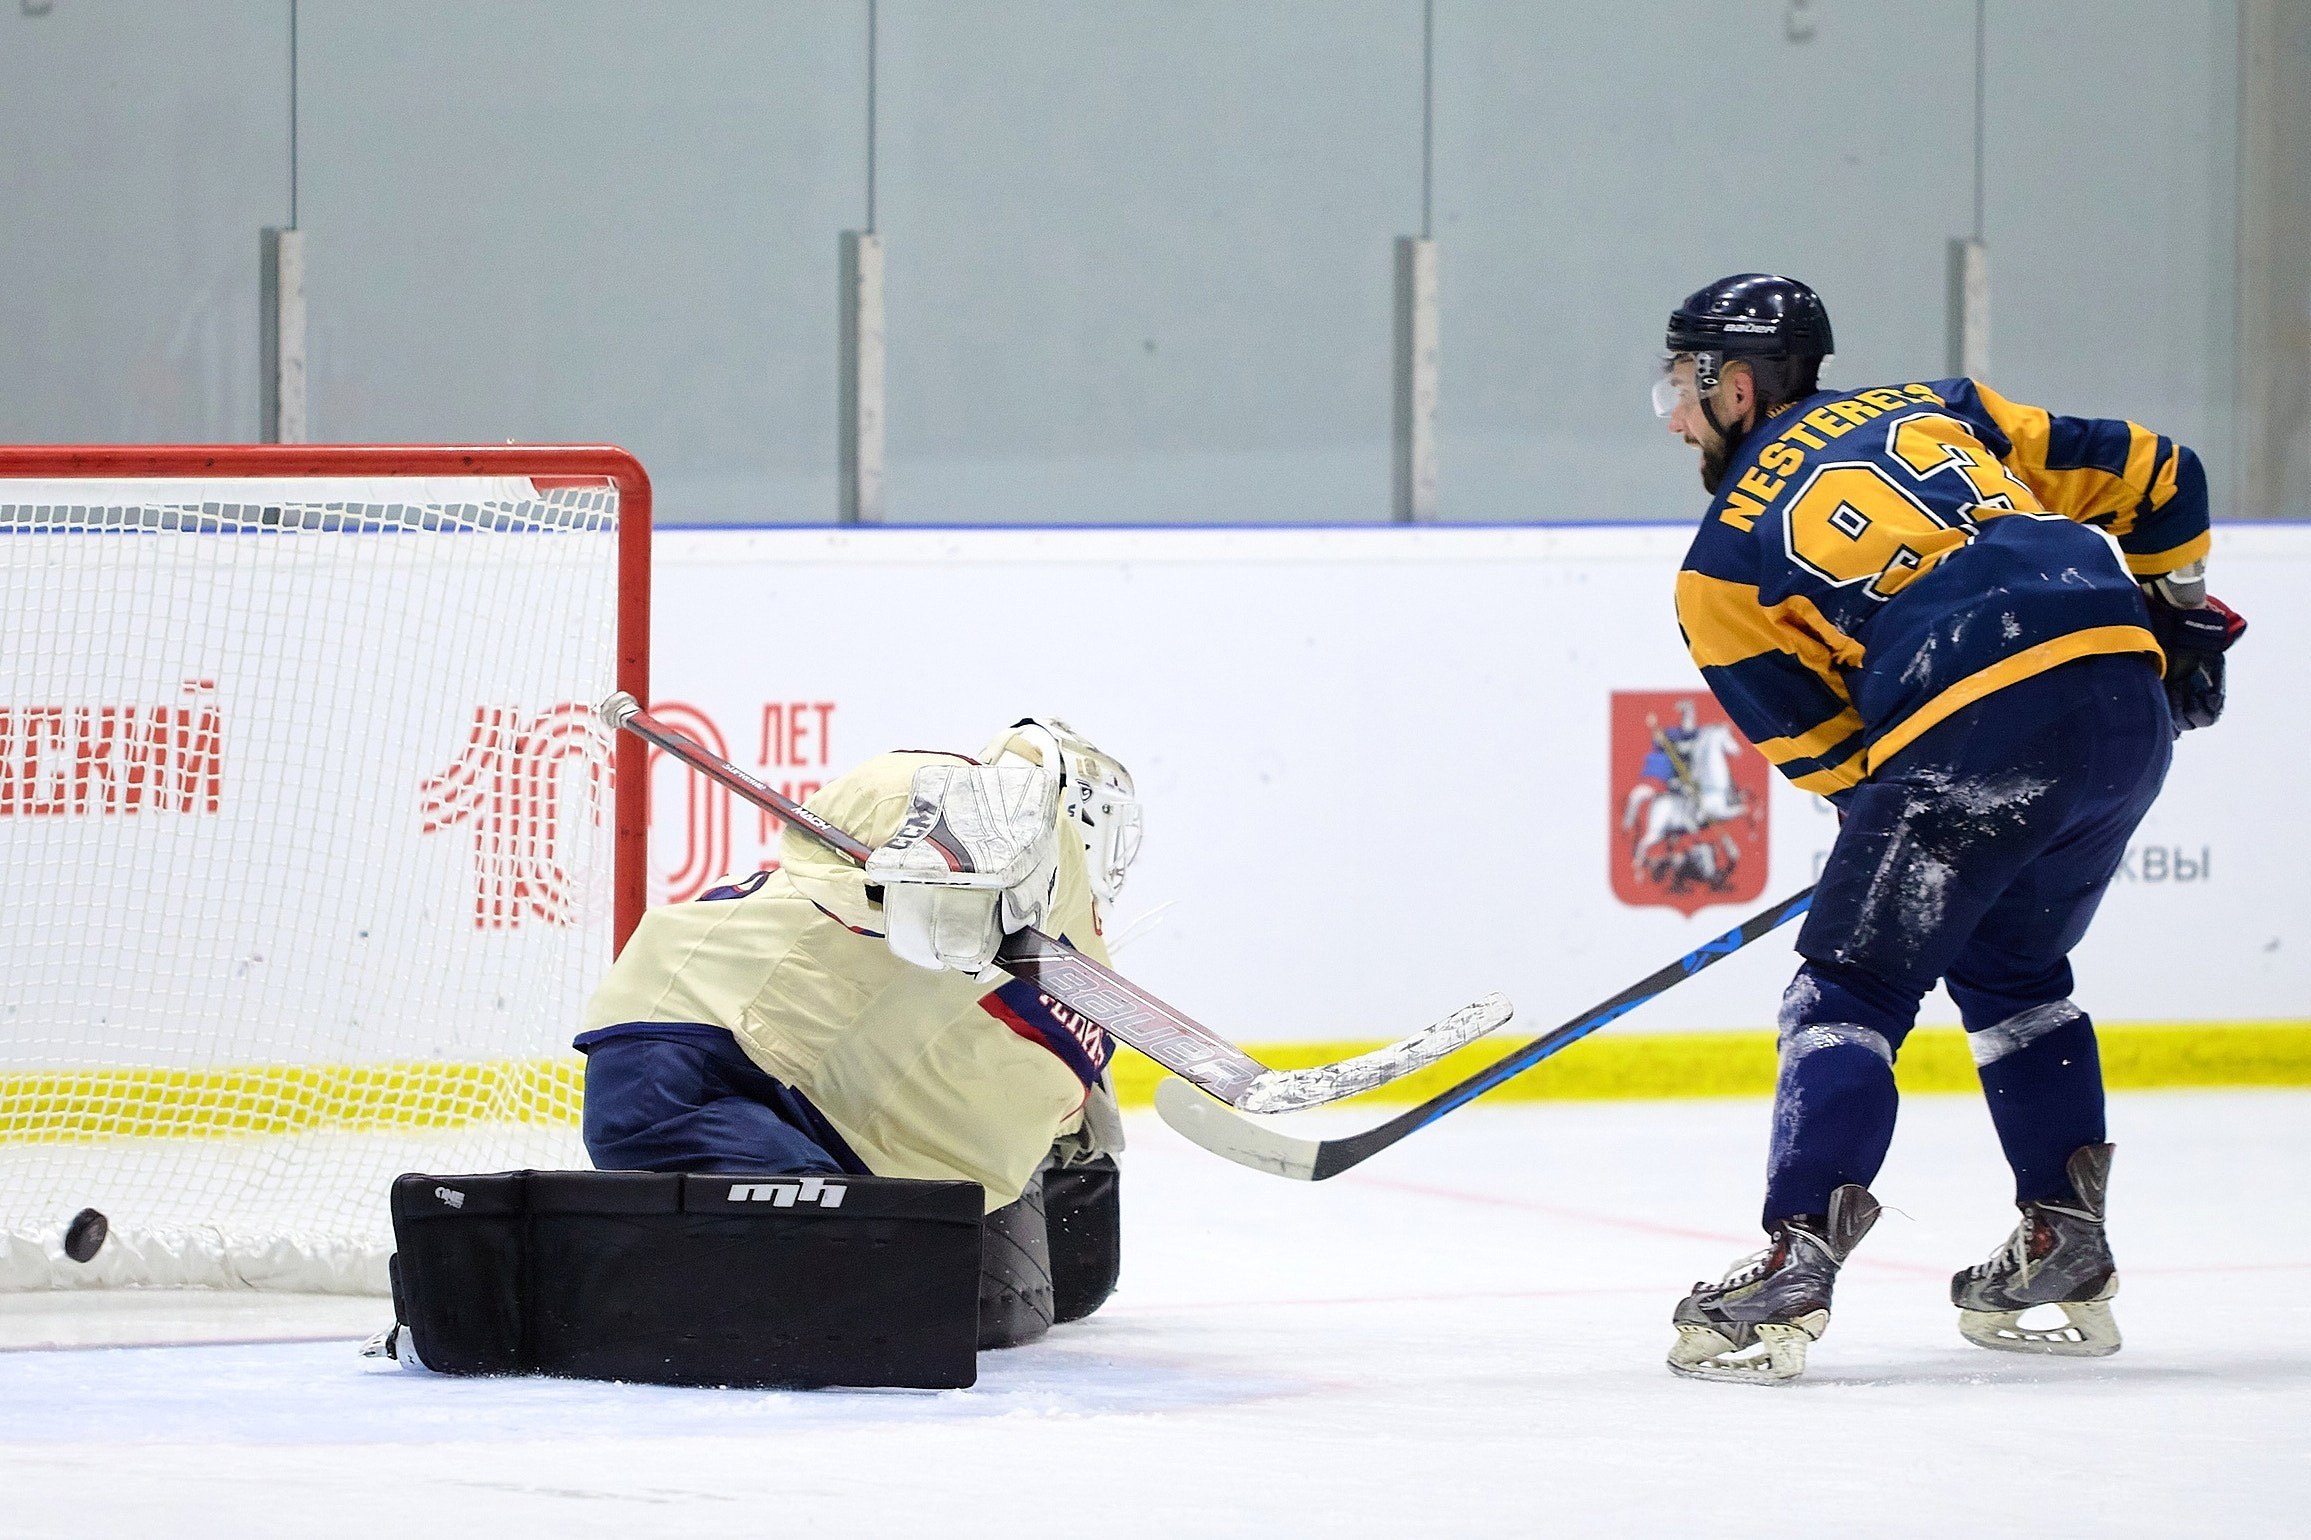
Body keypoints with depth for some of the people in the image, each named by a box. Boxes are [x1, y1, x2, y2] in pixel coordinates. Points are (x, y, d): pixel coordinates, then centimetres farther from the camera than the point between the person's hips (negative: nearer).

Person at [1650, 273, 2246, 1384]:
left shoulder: (1724, 561, 11)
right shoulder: (1932, 408, 24)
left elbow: (1822, 750, 9)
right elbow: (2147, 474, 23)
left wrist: (1901, 805, 22)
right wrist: (2175, 606, 35)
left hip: (1969, 731, -6)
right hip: (2132, 703, 6)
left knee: (1852, 988, 4)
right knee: (2012, 968, 25)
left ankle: (1796, 1261, -7)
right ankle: (2067, 1241, 24)